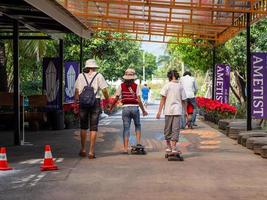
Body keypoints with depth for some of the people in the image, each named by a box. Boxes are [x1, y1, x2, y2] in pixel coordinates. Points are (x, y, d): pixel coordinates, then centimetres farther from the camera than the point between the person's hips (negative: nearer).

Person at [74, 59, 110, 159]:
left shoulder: (80, 76, 6)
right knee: (93, 128, 2)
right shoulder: (98, 76, 0)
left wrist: (76, 102, 10)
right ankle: (91, 151, 0)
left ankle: (83, 150, 19)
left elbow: (77, 91, 3)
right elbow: (104, 91, -4)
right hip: (95, 102, -2)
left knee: (83, 127, 14)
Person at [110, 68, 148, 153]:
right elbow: (139, 100, -6)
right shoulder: (136, 86, -2)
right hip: (135, 108, -1)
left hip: (125, 108, 1)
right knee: (137, 125, 21)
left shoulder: (121, 86, 0)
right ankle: (138, 142, 9)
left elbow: (116, 98, -1)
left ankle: (125, 148, -1)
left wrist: (111, 108, 11)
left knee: (126, 128, 4)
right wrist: (143, 110, 3)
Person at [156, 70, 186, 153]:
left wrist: (159, 111, -3)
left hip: (168, 110, -1)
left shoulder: (167, 85, -3)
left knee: (167, 129, 11)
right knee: (176, 129, 2)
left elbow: (163, 99, -5)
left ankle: (168, 146, 18)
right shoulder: (180, 86, 3)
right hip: (178, 110, 1)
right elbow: (183, 100, 5)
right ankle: (173, 147, -4)